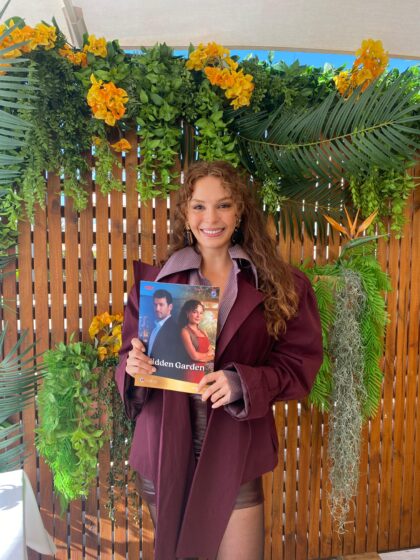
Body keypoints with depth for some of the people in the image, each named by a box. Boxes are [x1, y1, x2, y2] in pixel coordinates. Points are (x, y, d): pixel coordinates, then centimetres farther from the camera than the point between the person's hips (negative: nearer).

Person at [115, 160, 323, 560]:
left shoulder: (281, 284, -4)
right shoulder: (155, 280, 0)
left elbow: (300, 363, -5)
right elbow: (129, 356, 4)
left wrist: (244, 383, -21)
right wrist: (133, 366, -19)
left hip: (234, 456, -1)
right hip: (164, 452, 2)